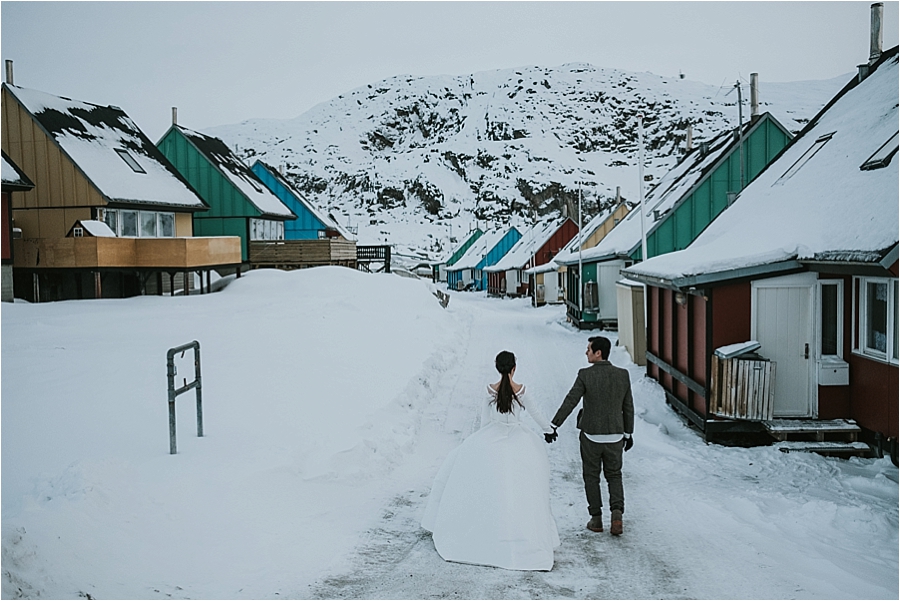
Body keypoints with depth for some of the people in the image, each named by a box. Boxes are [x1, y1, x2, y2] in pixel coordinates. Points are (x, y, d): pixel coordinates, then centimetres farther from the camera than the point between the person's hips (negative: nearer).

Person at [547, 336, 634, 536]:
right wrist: (628, 433, 15)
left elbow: (570, 402, -14)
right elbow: (628, 408, 4)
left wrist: (554, 425, -8)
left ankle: (596, 518, 17)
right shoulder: (623, 375, -2)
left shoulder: (585, 375, -13)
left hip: (591, 436, -3)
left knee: (591, 476, 13)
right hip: (615, 436, 3)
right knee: (614, 476, 16)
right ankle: (617, 512, -3)